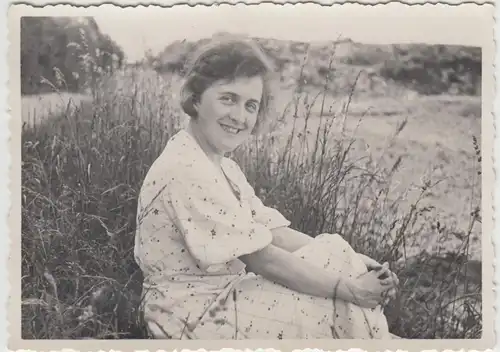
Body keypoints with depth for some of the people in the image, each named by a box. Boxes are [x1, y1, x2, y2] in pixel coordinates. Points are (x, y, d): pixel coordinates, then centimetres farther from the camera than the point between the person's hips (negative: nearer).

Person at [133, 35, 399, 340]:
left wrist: (352, 260, -8)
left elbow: (275, 232, 2)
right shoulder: (187, 171, -23)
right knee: (344, 308, -9)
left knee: (334, 250, 1)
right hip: (193, 318, -9)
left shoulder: (221, 165, 8)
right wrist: (347, 287, -18)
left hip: (219, 298, 9)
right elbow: (260, 258, -23)